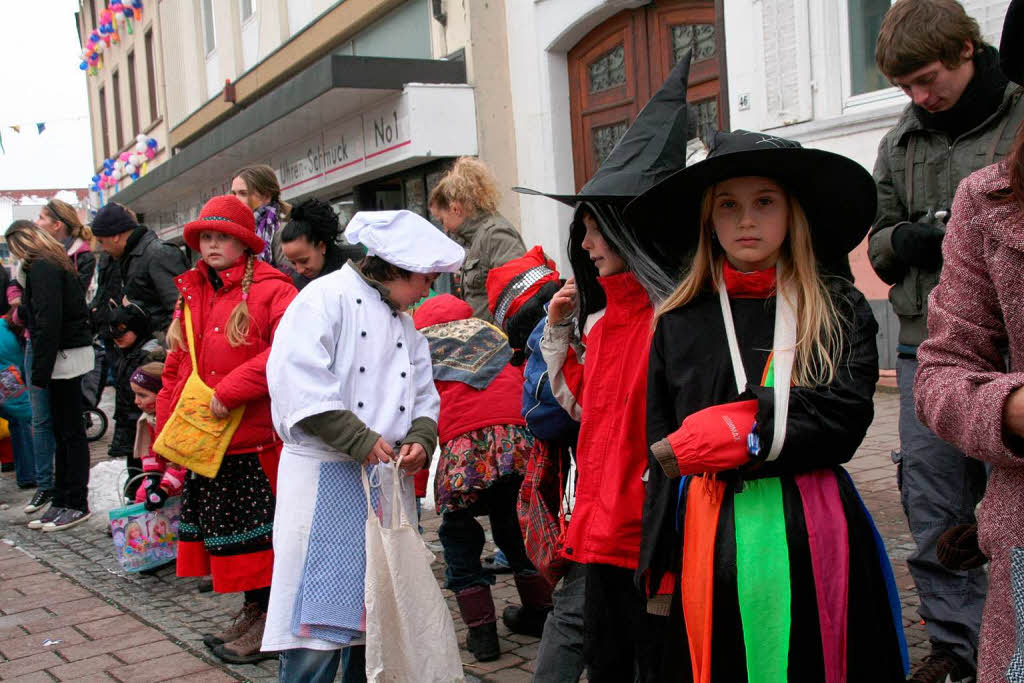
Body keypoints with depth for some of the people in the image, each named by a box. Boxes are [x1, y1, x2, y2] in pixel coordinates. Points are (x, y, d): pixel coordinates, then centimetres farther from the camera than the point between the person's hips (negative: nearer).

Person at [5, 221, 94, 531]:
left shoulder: (41, 267, -13)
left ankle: (77, 505, 3)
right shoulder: (56, 262, 17)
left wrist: (41, 369, -20)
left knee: (70, 431, -4)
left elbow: (48, 321, -20)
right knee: (64, 431, 12)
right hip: (69, 353, 10)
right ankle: (62, 501, 18)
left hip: (65, 355, -10)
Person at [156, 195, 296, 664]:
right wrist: (165, 426, 14)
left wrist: (231, 391, -25)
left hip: (252, 437, -7)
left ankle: (270, 624, 13)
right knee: (221, 523, 14)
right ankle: (252, 612, 29)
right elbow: (176, 365, 18)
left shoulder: (270, 289, -9)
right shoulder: (191, 292, 13)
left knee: (255, 529, 0)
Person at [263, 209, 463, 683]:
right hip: (327, 479, -8)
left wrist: (421, 438, -2)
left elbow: (424, 397, 21)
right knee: (317, 625, -8)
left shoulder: (405, 324, 19)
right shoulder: (328, 296, -7)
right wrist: (359, 439, -18)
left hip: (388, 479, 8)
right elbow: (296, 377, -18)